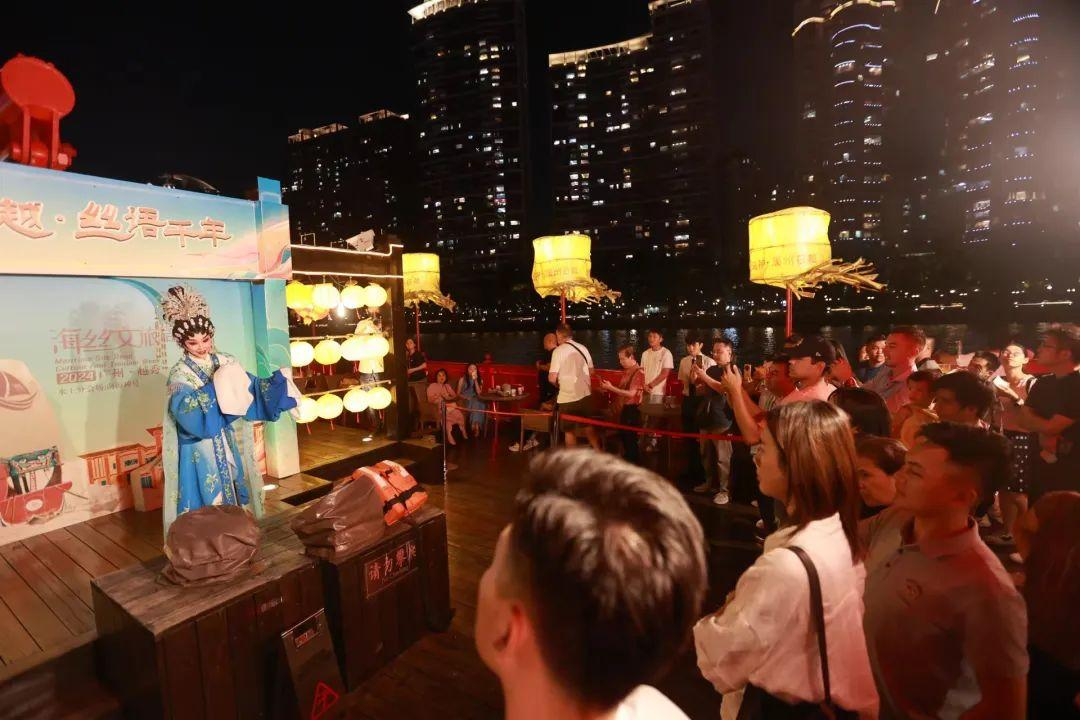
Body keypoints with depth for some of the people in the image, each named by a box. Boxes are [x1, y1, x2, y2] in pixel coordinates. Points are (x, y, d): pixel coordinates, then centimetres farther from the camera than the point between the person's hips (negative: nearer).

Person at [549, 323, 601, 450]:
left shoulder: (558, 351, -12)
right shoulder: (583, 348, 3)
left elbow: (552, 378, -15)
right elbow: (591, 371, 13)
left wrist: (558, 384, 6)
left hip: (567, 397, -4)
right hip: (585, 394, 5)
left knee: (568, 430, 11)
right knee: (589, 426, 20)